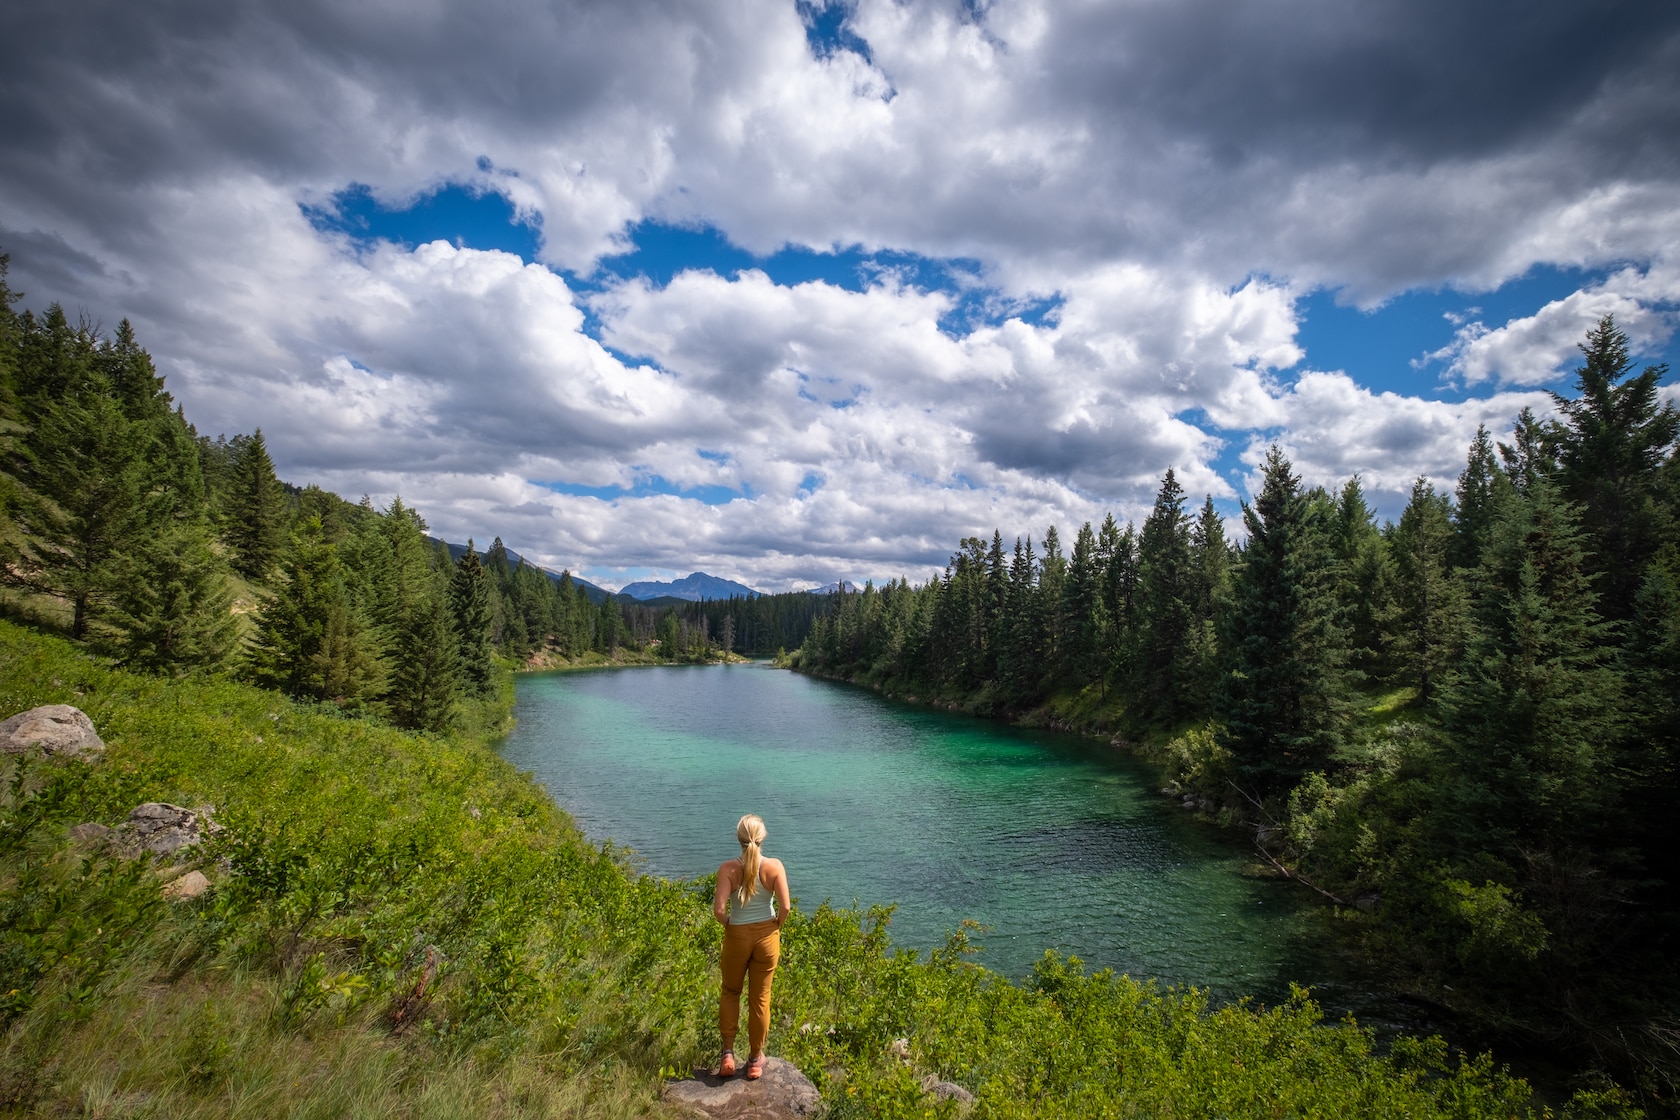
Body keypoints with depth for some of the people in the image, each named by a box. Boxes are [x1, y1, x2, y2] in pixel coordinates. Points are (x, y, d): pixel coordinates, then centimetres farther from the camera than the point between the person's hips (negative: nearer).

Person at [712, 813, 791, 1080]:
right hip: (766, 936, 1)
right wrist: (776, 925, 1)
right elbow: (785, 906, -18)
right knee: (760, 998, 17)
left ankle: (728, 1053, 23)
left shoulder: (728, 869, -17)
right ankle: (755, 1058, 31)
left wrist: (728, 924, -1)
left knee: (730, 992, 25)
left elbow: (718, 909, -22)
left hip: (736, 936, -1)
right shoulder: (774, 866, -15)